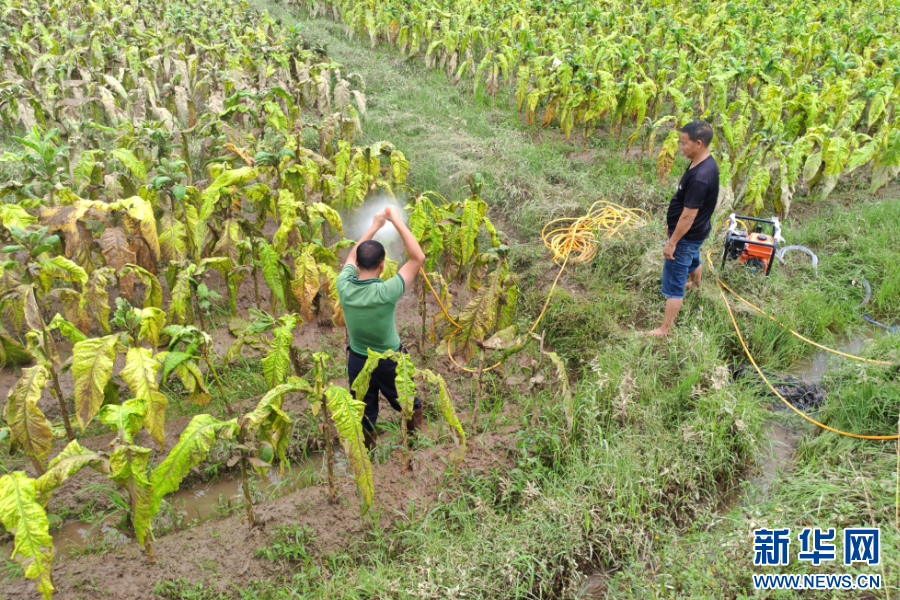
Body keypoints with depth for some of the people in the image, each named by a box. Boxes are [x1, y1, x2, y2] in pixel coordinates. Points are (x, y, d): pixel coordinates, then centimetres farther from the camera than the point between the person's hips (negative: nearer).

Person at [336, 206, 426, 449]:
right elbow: (418, 258, -27)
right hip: (390, 361, -2)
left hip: (357, 360, 3)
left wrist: (374, 227, 3)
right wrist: (398, 222, -24)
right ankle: (415, 428, 54)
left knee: (362, 407, 24)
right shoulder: (385, 292, -35)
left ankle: (366, 443, 46)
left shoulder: (344, 286, -23)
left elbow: (352, 256, 0)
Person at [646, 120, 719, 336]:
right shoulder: (704, 163, -3)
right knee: (692, 260, 38)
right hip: (694, 232, 10)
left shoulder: (700, 177, -35)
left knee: (673, 282, -2)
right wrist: (672, 224, 20)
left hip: (687, 236, -10)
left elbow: (688, 215, -29)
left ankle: (665, 330, 8)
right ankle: (695, 285, 68)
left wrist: (672, 242, -21)